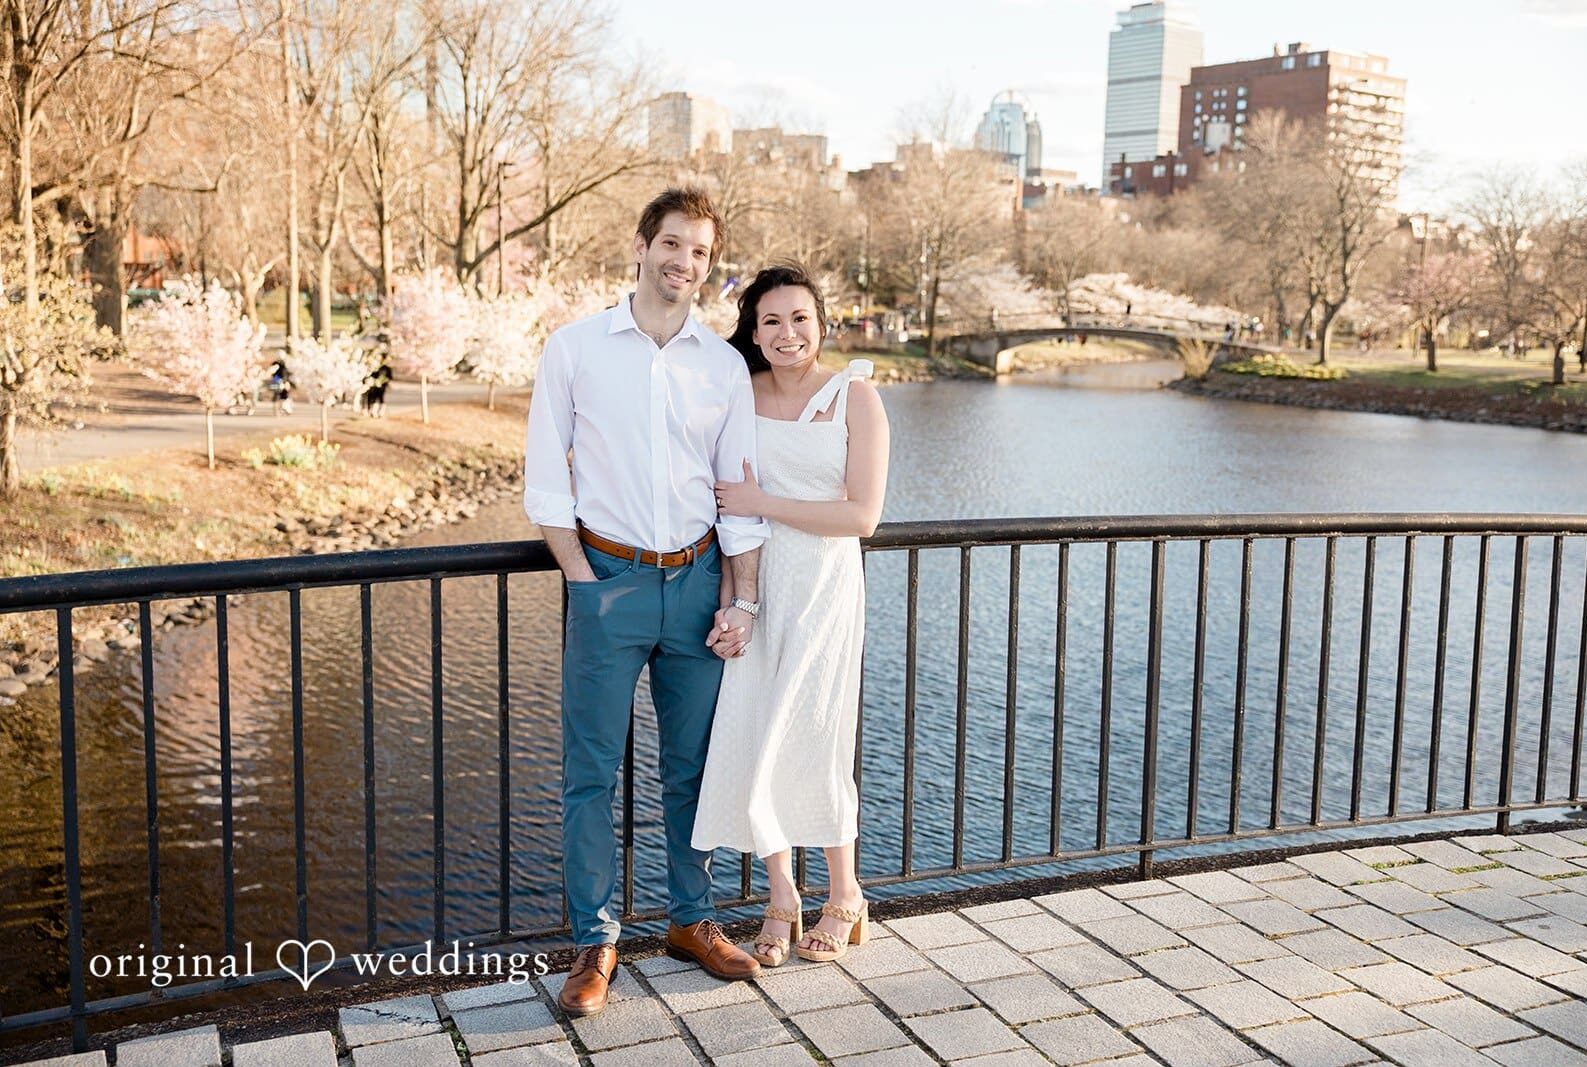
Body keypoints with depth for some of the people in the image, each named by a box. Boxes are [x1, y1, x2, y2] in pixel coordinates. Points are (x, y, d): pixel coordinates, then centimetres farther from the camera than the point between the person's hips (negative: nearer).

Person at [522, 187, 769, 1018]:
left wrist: (742, 599, 1)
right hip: (609, 577, -2)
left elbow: (741, 490, 7)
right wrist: (583, 578, -7)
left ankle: (692, 920, 26)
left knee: (693, 765, 11)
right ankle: (594, 942, 13)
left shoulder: (724, 365, 6)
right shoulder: (575, 348, -1)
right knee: (591, 771, 1)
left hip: (697, 579, 2)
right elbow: (544, 476, 0)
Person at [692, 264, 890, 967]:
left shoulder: (854, 399, -4)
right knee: (748, 743, 2)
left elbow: (862, 515, -11)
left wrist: (764, 503, -13)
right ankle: (782, 899, 21)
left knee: (809, 745, 1)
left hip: (822, 588, -3)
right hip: (751, 586, 3)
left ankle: (844, 899, 22)